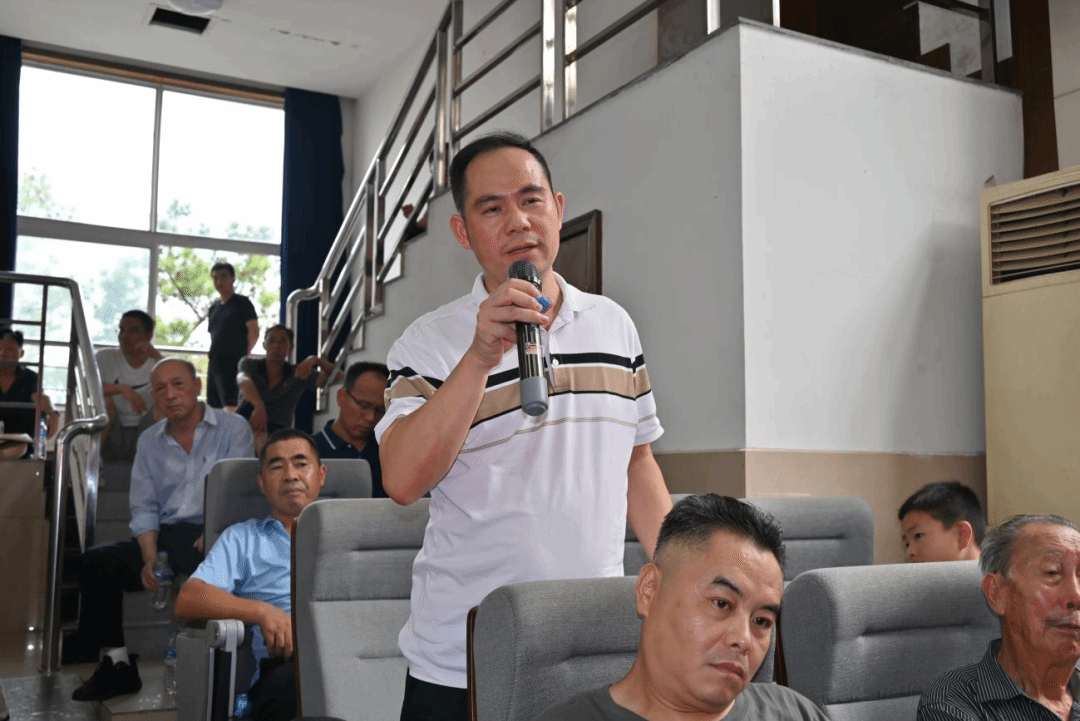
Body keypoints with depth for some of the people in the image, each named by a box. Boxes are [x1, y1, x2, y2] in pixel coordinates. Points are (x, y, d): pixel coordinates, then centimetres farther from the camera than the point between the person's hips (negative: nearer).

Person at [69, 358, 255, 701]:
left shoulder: (233, 428, 1)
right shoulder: (149, 441, 15)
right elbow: (144, 508, 9)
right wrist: (150, 559, -7)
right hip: (164, 539, 5)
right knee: (97, 561, -14)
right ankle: (116, 664, -7)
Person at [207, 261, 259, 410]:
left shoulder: (242, 303, -1)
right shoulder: (214, 308, 19)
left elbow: (253, 332, -6)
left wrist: (243, 353, -3)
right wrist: (214, 355, 11)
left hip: (233, 363, -8)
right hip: (214, 363, 8)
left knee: (231, 406, -17)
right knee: (213, 406, 10)